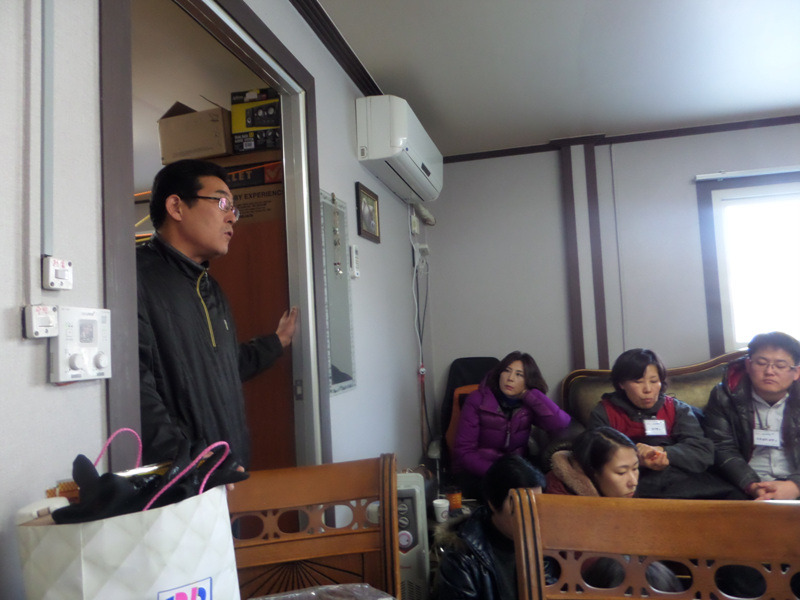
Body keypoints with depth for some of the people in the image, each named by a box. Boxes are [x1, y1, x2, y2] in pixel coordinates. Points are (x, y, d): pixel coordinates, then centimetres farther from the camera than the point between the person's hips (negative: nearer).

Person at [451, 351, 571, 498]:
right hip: (476, 472, -3)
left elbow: (562, 424, -21)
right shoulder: (477, 401, -8)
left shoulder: (529, 405, 0)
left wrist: (528, 393, -17)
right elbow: (464, 451, -10)